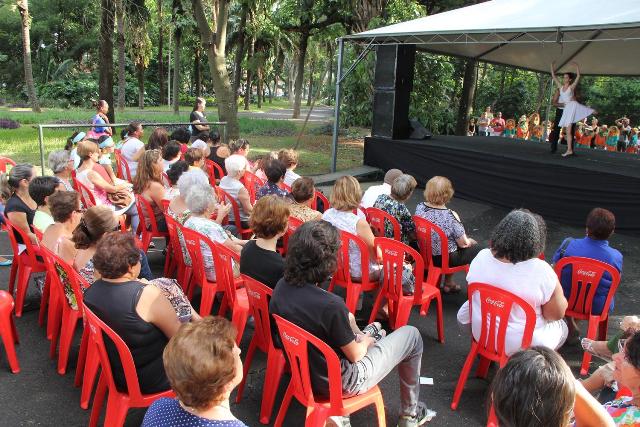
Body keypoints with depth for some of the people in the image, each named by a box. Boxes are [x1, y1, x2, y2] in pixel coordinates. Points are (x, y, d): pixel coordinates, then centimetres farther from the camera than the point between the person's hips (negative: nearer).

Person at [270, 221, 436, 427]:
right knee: (411, 335, 11)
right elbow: (355, 355, -18)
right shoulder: (330, 305, -35)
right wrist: (365, 341, 5)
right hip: (340, 384, -7)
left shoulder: (281, 286, -13)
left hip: (304, 371, 7)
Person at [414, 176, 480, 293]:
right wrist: (469, 241, 7)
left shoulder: (420, 208, -13)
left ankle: (448, 282, 37)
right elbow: (463, 243, -18)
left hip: (425, 254, 6)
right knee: (476, 247, 16)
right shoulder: (450, 216, -29)